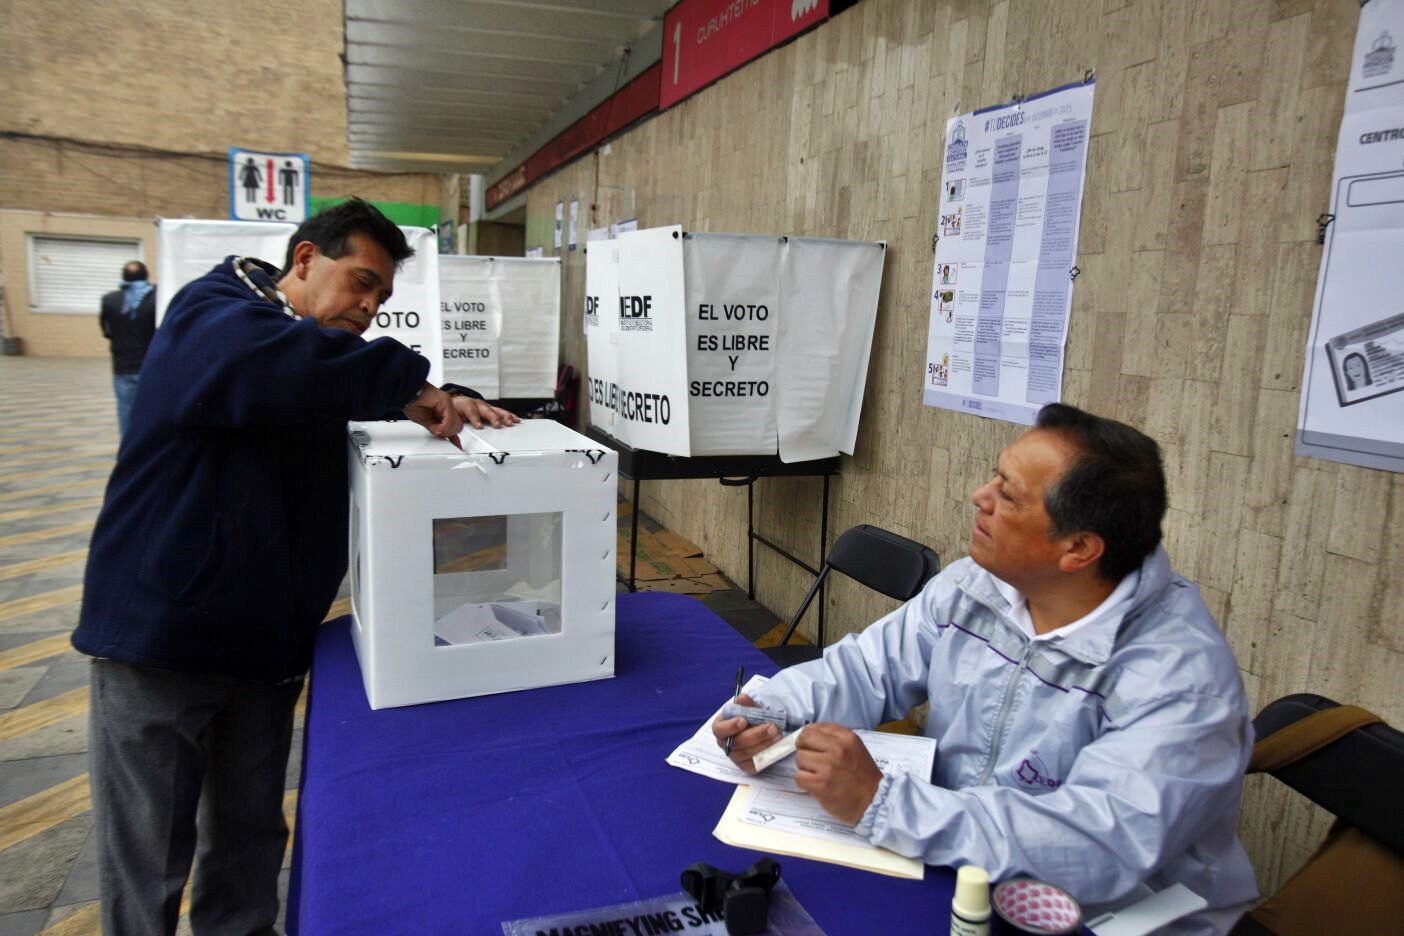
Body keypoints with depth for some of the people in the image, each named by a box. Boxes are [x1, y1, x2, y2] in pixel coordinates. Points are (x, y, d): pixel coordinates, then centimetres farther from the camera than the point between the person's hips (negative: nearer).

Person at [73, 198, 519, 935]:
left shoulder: (328, 355, 12)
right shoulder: (211, 317, -14)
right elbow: (287, 363, -37)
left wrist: (447, 405, -7)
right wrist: (409, 384, -29)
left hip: (263, 646, 7)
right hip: (162, 635, -7)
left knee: (249, 843, 17)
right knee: (145, 864, 7)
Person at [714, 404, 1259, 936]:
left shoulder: (1179, 672, -23)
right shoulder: (972, 589, -4)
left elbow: (1109, 843, -34)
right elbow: (865, 669, 4)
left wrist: (879, 804, -35)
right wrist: (772, 711, -15)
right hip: (954, 878, 5)